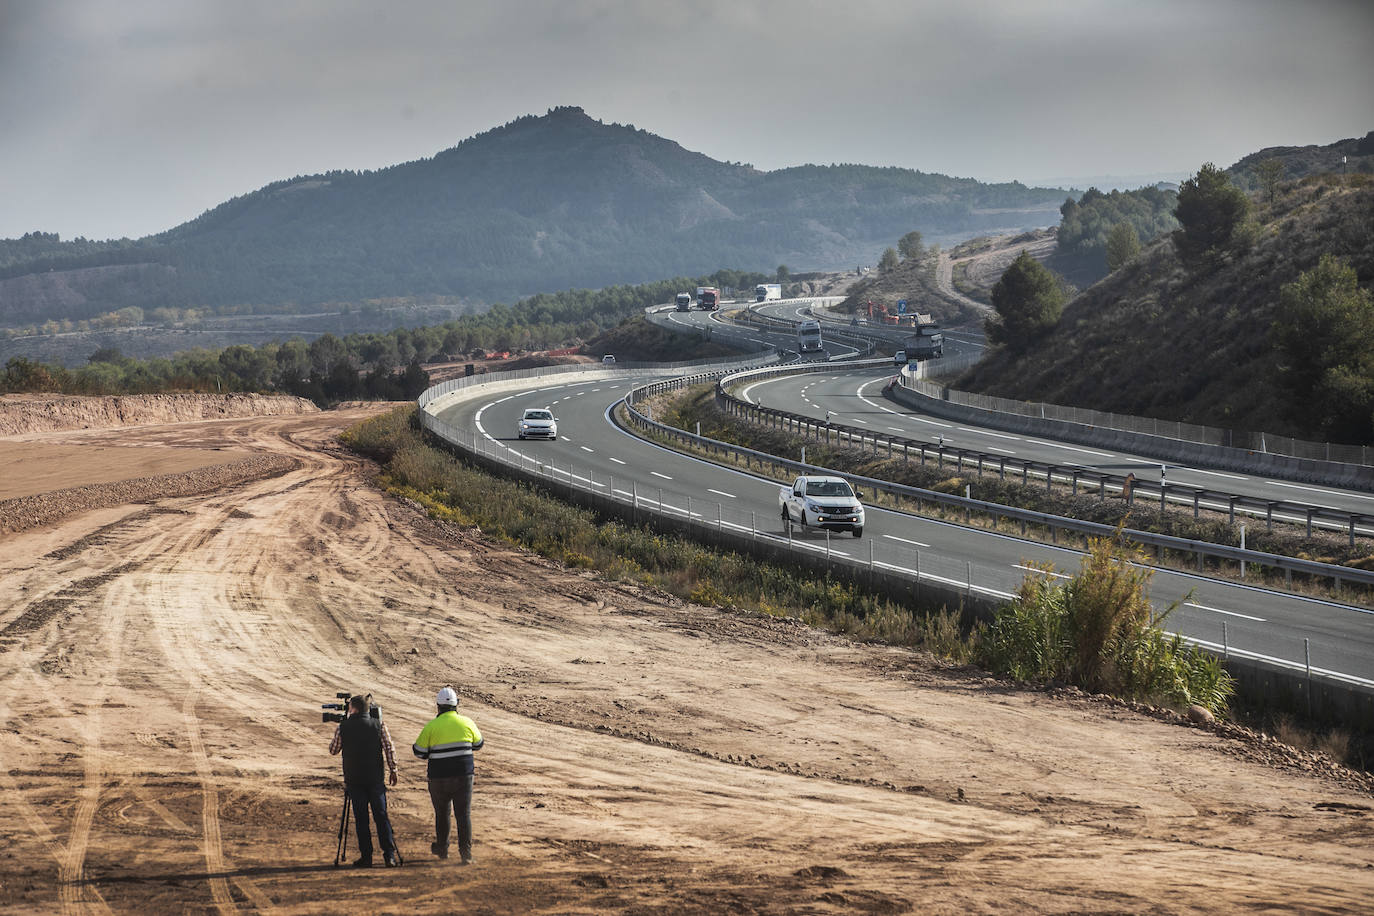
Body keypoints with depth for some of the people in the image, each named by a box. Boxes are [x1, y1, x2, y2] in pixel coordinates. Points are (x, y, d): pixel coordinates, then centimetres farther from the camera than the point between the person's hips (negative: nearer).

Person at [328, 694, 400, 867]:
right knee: (381, 816, 3)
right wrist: (393, 770, 4)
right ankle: (390, 855, -4)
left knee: (361, 819, 3)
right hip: (375, 779, 1)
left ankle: (366, 857, 0)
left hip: (354, 780, -1)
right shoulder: (379, 725, 0)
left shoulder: (343, 727, -1)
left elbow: (333, 750, 11)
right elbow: (389, 749, -3)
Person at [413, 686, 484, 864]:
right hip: (464, 776, 1)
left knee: (441, 813, 18)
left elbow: (419, 752, -3)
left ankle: (442, 849, 31)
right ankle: (466, 853, -8)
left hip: (439, 778, -1)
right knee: (464, 814, 2)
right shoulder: (467, 723, -1)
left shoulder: (431, 727, -8)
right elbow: (478, 744, 14)